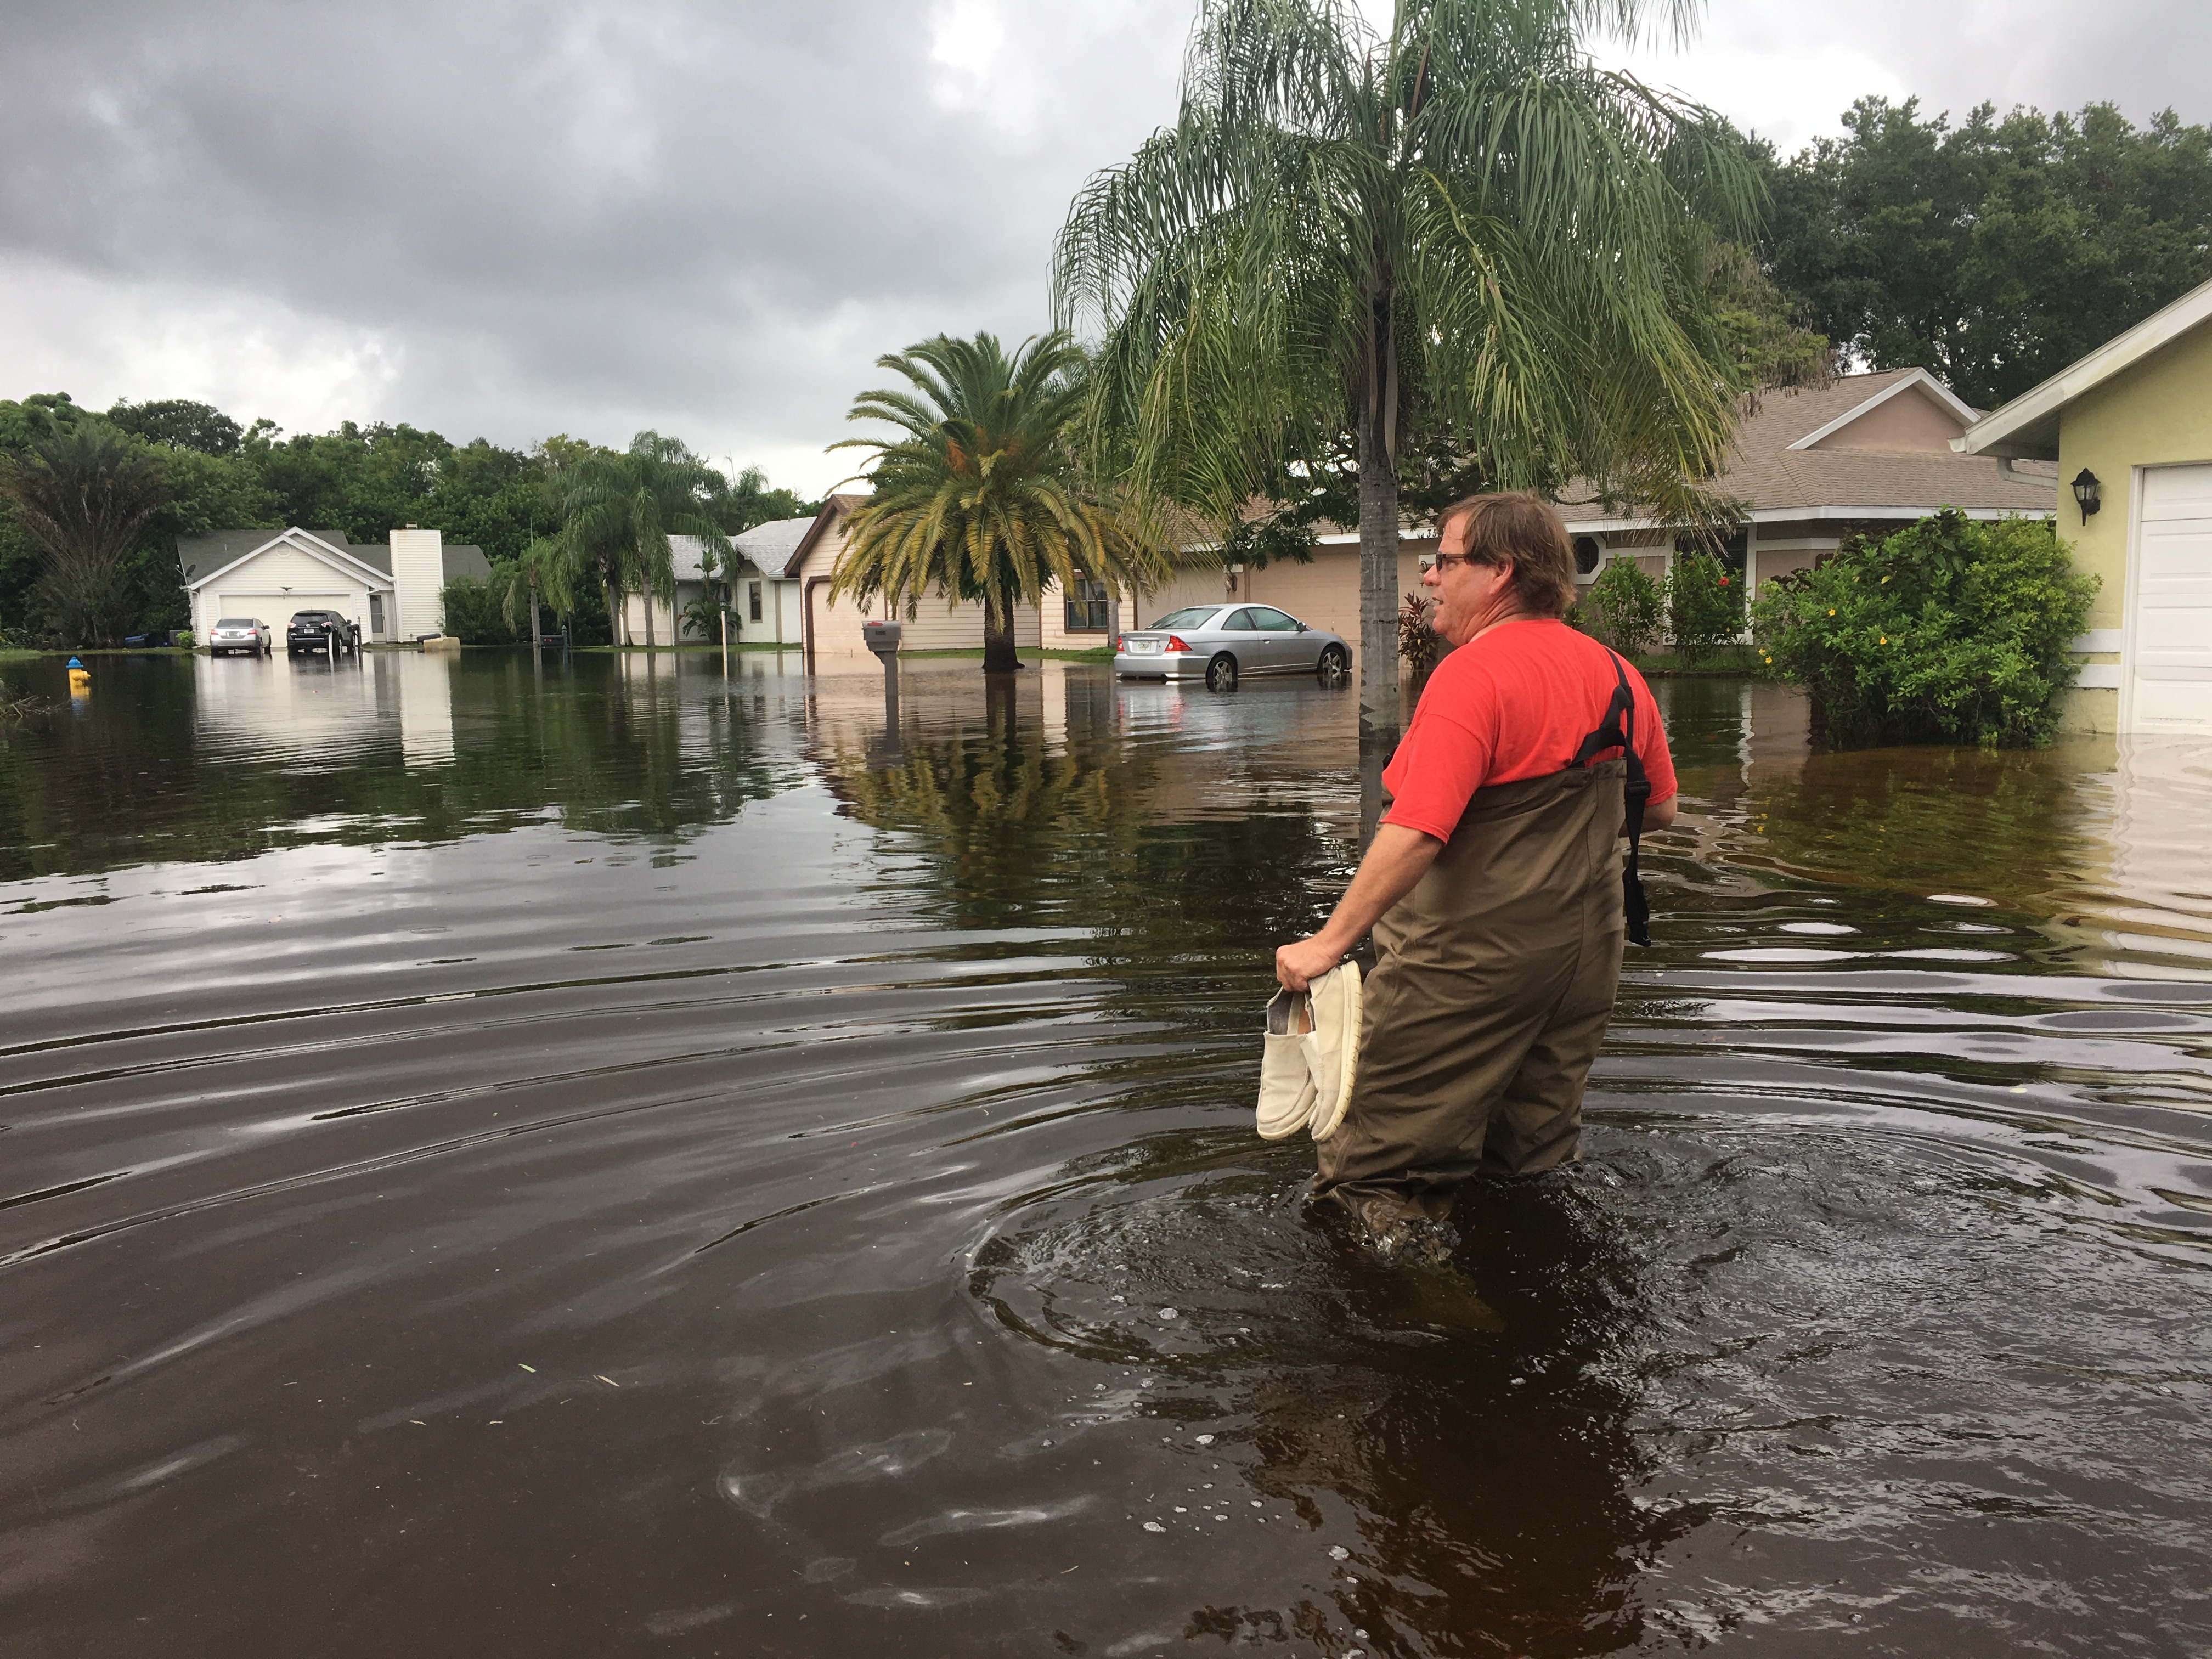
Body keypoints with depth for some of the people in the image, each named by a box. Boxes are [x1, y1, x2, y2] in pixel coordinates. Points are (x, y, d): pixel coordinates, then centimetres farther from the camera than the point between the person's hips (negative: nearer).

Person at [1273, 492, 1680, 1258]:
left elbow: (1414, 836, -29)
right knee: (1531, 1168, 22)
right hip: (1582, 955, 9)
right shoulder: (1618, 674, 6)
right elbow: (1659, 810, 17)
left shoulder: (1473, 673, -19)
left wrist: (1329, 942, -26)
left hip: (1470, 959, -8)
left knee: (1384, 1179, 4)